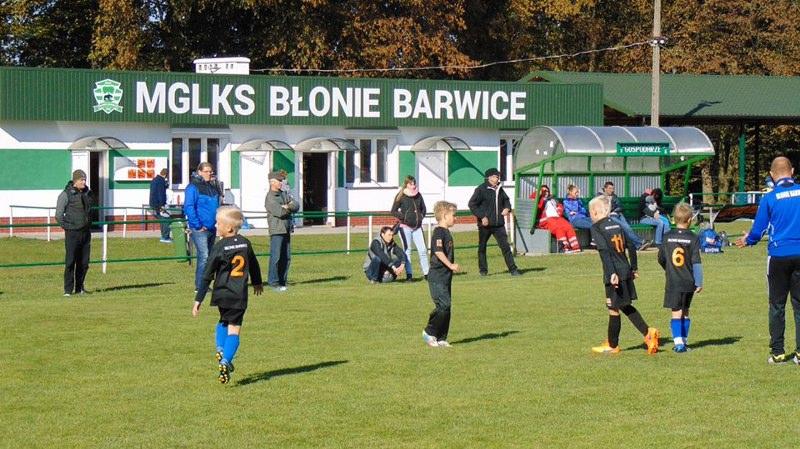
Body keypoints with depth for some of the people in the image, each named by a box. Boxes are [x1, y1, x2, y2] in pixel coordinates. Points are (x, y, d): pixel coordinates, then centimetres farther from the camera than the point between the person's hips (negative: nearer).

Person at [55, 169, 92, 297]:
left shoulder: (87, 193, 10)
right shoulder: (66, 194, -8)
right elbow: (58, 215, -5)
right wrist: (67, 227, -6)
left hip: (86, 232, 6)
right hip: (72, 233, -6)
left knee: (84, 262, 7)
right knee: (70, 262, -5)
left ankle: (79, 288, 17)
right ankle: (68, 290, -1)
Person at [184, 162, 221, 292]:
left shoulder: (213, 187, 14)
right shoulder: (193, 187, -9)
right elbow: (189, 207, -14)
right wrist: (197, 225, -17)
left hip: (211, 228, 8)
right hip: (200, 229, -8)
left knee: (210, 257, 11)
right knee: (204, 256, -13)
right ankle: (199, 286, -10)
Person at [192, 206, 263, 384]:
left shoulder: (219, 247, -10)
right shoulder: (245, 243, 3)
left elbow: (207, 275, -9)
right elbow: (254, 265, 20)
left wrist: (198, 299, -5)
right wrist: (257, 283, 39)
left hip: (222, 294, -1)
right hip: (240, 296, 1)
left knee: (223, 321, 26)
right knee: (234, 329, 0)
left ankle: (220, 348, 7)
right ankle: (225, 360, -17)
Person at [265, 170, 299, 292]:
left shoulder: (284, 194, 17)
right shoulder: (270, 197, -9)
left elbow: (296, 206, 8)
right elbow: (280, 212, -20)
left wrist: (288, 207, -11)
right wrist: (290, 208, -2)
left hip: (287, 230, 8)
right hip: (276, 230, -8)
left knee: (286, 257, 9)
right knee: (276, 257, -9)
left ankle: (282, 281, 15)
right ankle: (274, 283, -6)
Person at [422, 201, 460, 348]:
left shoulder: (446, 232, 16)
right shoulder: (438, 232, -14)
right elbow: (438, 252, -25)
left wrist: (452, 266, 21)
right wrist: (451, 265, -23)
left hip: (445, 277, 10)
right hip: (437, 277, -10)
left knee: (446, 307, 9)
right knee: (443, 305, -14)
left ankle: (441, 338, 12)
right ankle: (429, 333, -2)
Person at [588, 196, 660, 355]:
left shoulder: (596, 228, -9)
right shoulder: (616, 225, 13)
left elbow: (604, 251, -21)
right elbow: (631, 246, 15)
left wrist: (611, 273, -28)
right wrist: (634, 268, 24)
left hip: (614, 274, -7)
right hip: (626, 271, 7)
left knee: (613, 309, 3)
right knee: (625, 306, 20)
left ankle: (612, 345, 13)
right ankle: (648, 332, 10)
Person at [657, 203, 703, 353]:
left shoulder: (667, 237, -1)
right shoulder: (693, 238, -6)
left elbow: (661, 258, 8)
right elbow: (696, 262, -7)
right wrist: (699, 282, -1)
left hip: (673, 283, 0)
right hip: (689, 283, 0)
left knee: (676, 313, -2)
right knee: (685, 312, 15)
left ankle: (678, 342, -15)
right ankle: (684, 341, 21)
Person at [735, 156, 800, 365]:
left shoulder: (769, 198, -6)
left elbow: (758, 230, 0)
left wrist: (747, 240, 21)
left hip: (779, 256, -1)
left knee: (777, 305, 7)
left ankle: (777, 352, 7)